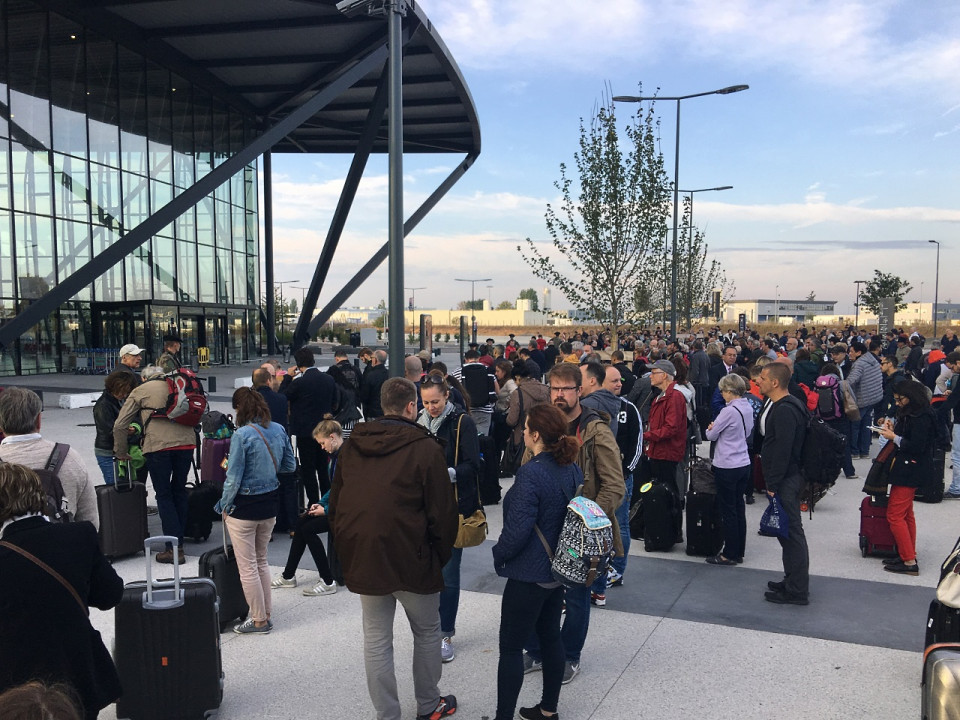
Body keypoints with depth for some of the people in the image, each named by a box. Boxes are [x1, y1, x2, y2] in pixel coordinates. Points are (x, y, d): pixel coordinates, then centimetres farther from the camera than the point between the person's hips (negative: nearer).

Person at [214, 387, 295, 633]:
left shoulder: (242, 435, -19)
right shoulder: (279, 430, -1)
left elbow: (233, 478, -16)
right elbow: (290, 466, 9)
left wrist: (224, 506, -3)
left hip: (244, 507, -6)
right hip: (270, 504, 6)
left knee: (247, 567, 7)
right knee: (261, 561, 21)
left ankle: (259, 620, 15)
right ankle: (266, 614, 27)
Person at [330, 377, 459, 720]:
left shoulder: (352, 445, 4)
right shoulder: (425, 447, -12)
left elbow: (336, 502, 11)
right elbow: (442, 510, -12)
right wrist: (442, 553, 2)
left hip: (363, 559, 4)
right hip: (411, 560, -4)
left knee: (376, 640, 13)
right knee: (427, 633, 16)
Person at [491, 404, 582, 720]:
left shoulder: (531, 473, -24)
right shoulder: (572, 469, 1)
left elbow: (518, 528, -24)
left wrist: (499, 554, -7)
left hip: (529, 574, -8)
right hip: (559, 568, 8)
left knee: (511, 646, 4)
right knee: (550, 635, 19)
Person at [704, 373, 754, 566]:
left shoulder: (729, 411, -21)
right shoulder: (748, 408, 4)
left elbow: (711, 435, -11)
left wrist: (710, 429, 12)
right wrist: (716, 429, 3)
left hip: (727, 467, -8)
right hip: (744, 464, 8)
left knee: (728, 511, 2)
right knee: (739, 508, 15)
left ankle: (730, 555, 10)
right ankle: (739, 552, 24)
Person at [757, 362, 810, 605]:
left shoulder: (785, 410, -21)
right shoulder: (781, 406, 13)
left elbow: (782, 450, -24)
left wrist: (773, 485, -20)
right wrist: (772, 482, 20)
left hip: (785, 480, -11)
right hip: (785, 478, 11)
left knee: (791, 532, -3)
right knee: (788, 532, 17)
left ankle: (797, 591, 5)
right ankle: (792, 581, 28)